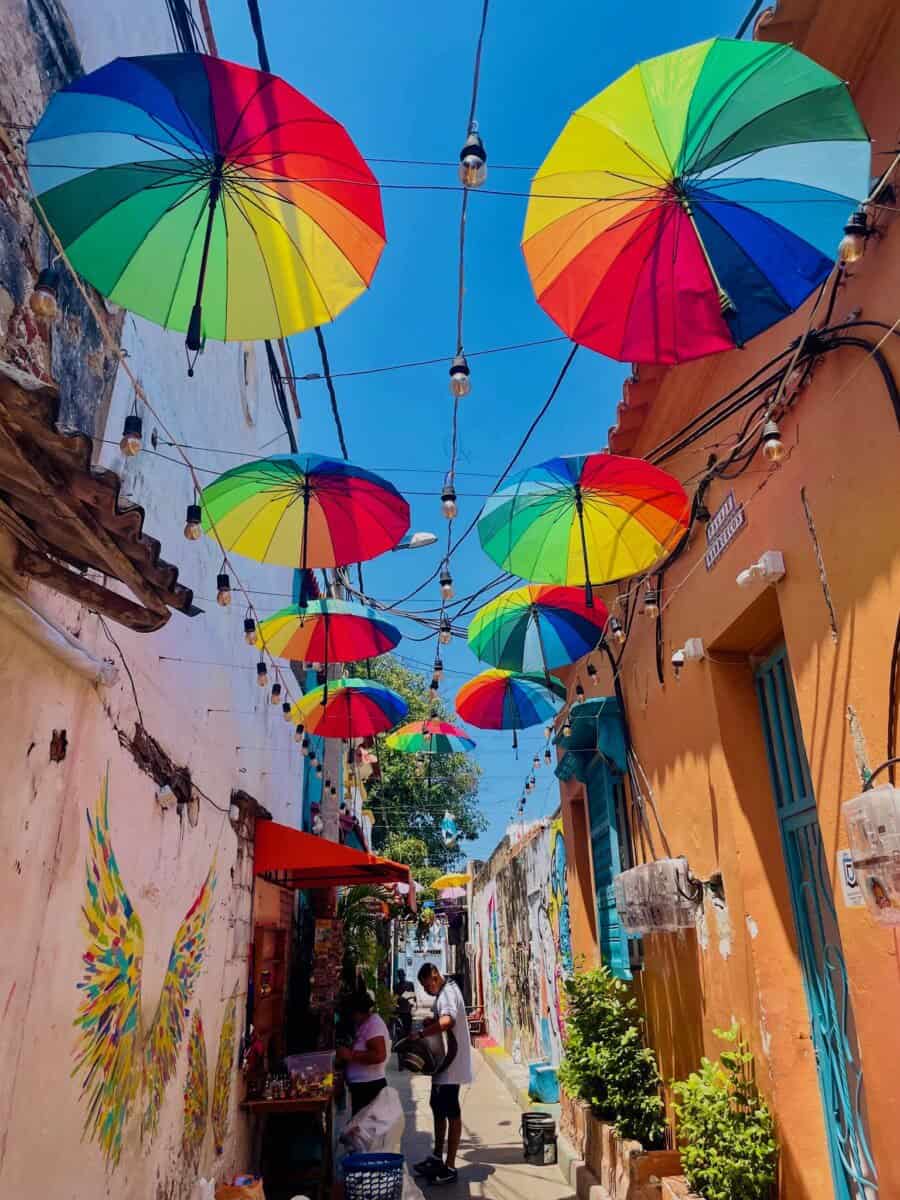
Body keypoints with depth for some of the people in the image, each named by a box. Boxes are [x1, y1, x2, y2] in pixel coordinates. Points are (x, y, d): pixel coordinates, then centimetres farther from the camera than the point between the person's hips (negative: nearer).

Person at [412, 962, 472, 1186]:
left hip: (451, 1065, -10)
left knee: (451, 1113, 2)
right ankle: (437, 1157, 35)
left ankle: (450, 1167, 13)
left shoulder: (448, 993, -22)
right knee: (438, 1108, 20)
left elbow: (447, 1021, -41)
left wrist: (421, 1033, -37)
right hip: (443, 1064, 10)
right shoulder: (444, 993, 11)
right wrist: (430, 1022, 4)